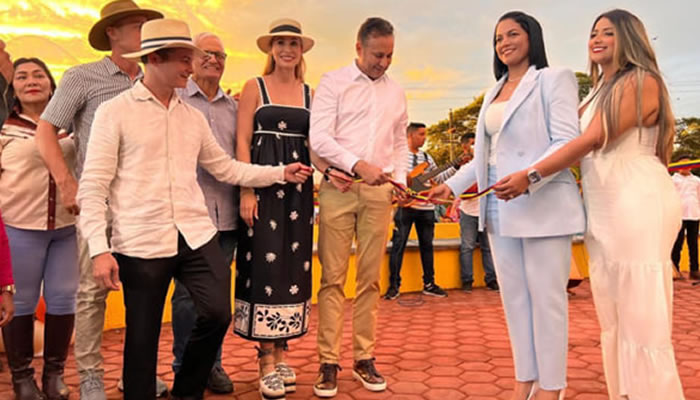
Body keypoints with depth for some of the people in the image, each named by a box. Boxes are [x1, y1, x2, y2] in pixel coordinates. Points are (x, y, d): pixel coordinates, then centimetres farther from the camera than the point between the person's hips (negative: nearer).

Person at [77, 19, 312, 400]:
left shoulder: (193, 117, 13)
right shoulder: (114, 112, -2)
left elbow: (226, 168, 16)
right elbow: (92, 188, -6)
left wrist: (281, 173, 10)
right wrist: (100, 250, -13)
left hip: (196, 236, 4)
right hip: (141, 243, -4)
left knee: (218, 313, -2)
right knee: (142, 337, 4)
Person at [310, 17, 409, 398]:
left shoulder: (396, 92, 15)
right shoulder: (333, 82, 1)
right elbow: (319, 138, -9)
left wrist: (400, 178, 3)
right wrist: (358, 165, -21)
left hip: (379, 192, 4)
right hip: (338, 188, -3)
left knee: (370, 279, 7)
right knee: (332, 277, -1)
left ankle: (364, 358, 17)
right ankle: (328, 362, 6)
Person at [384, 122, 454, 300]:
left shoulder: (426, 157, 15)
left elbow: (438, 178, 14)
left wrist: (456, 167, 6)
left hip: (426, 208, 6)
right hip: (406, 206, -6)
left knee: (427, 245, 11)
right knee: (398, 244, -3)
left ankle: (429, 284, 20)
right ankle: (394, 285, 4)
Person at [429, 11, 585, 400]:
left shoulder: (554, 79, -1)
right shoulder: (493, 94, 19)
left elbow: (567, 141, -10)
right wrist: (451, 185, 12)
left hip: (542, 206, -7)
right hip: (499, 209, 7)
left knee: (545, 296, 0)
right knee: (514, 296, 10)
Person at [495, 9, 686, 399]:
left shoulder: (642, 82, -4)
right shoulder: (598, 94, 22)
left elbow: (594, 140, -15)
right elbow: (582, 142, 16)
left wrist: (531, 176, -19)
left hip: (639, 205, -8)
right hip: (602, 210, 8)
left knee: (642, 317, -6)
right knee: (612, 319, 10)